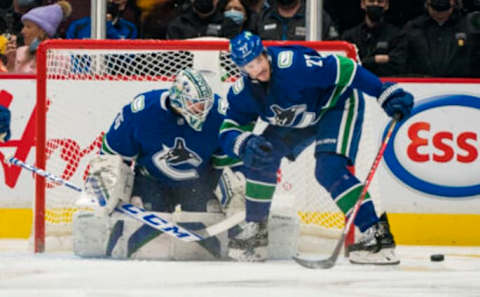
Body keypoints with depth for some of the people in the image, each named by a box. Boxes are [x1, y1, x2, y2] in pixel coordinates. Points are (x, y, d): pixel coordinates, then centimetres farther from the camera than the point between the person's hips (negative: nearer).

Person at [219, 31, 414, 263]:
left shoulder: (293, 64, -35)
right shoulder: (242, 92, -13)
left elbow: (344, 69, -35)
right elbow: (227, 133, -10)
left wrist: (387, 93, -38)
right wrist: (245, 144, -35)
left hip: (338, 103, -7)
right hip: (297, 120, 7)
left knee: (329, 170, -27)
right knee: (259, 157, -5)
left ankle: (377, 233, -30)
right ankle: (255, 228, 10)